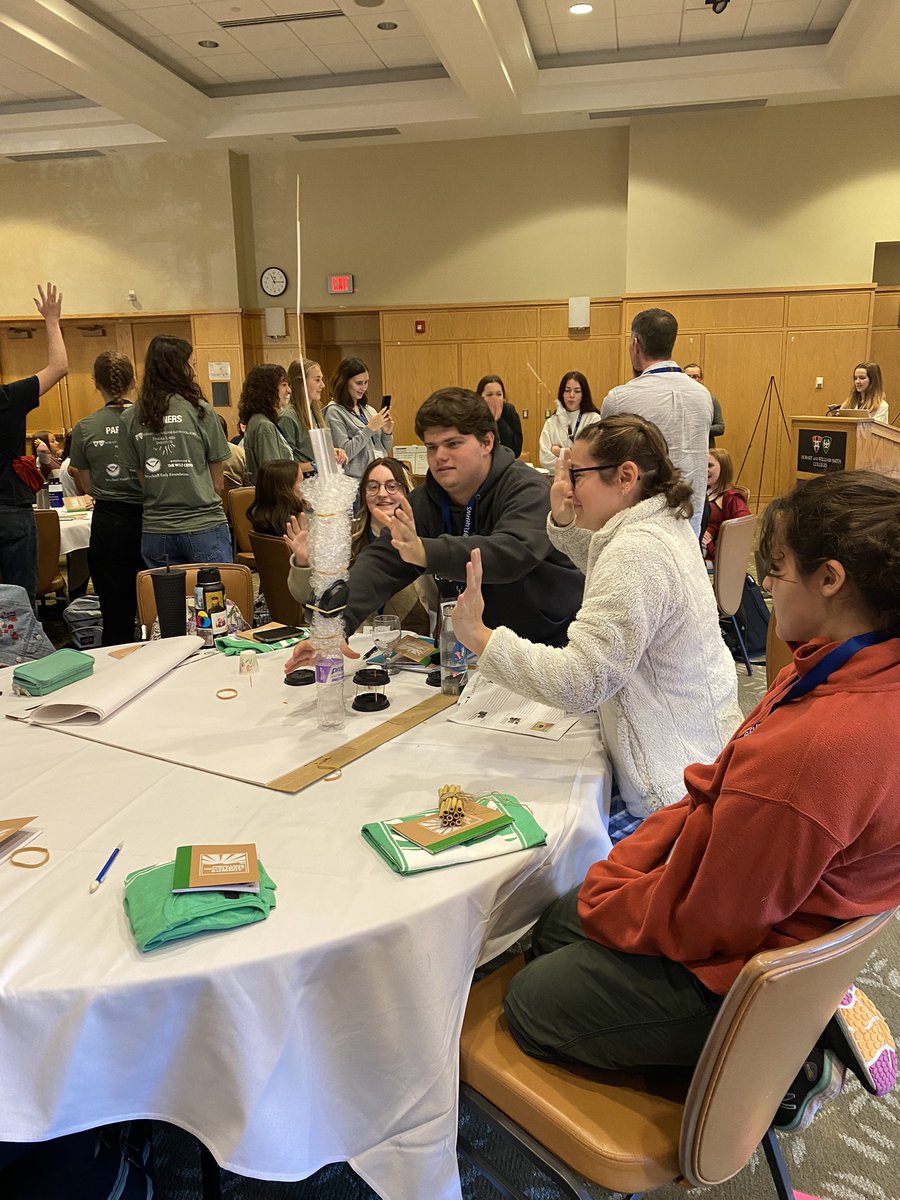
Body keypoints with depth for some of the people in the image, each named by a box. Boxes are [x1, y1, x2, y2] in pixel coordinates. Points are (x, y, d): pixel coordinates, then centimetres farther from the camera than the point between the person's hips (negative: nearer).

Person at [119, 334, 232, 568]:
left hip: (155, 532, 4)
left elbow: (141, 480, 7)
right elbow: (218, 484, -1)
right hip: (204, 527, -4)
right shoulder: (200, 411, -6)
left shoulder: (131, 419, 3)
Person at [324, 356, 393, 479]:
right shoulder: (334, 411, -4)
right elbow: (344, 454, -12)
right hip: (356, 480, -6)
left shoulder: (369, 410, 14)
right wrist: (370, 428, -13)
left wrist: (387, 433, 0)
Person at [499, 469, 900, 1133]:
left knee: (531, 1003, 8)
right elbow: (716, 788, 0)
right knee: (553, 927, 20)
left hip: (735, 968, -9)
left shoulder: (810, 750, -39)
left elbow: (702, 923, -26)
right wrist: (623, 867, -3)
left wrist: (604, 901, -8)